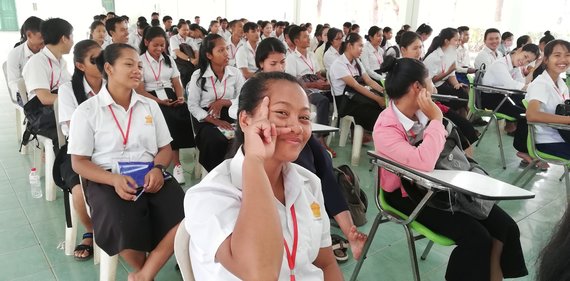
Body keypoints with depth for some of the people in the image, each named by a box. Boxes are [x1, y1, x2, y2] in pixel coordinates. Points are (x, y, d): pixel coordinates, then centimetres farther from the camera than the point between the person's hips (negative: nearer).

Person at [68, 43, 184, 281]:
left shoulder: (150, 105, 14)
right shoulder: (87, 110, 2)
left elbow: (165, 147, 15)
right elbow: (79, 162, -1)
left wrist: (158, 168, -10)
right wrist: (114, 180, -19)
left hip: (150, 176, 4)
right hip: (107, 180, -3)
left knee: (186, 215, -26)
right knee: (126, 228, -34)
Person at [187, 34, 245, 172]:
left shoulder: (235, 73, 3)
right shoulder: (198, 75, -3)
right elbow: (193, 106, -5)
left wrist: (223, 102, -15)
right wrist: (215, 121, -16)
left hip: (229, 116, 2)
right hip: (206, 119, -2)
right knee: (217, 141, -32)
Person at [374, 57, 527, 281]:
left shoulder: (421, 110, -3)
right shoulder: (385, 129, -24)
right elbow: (423, 163, -38)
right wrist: (436, 119, -29)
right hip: (409, 193, -7)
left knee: (505, 226, -3)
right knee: (476, 237, -21)